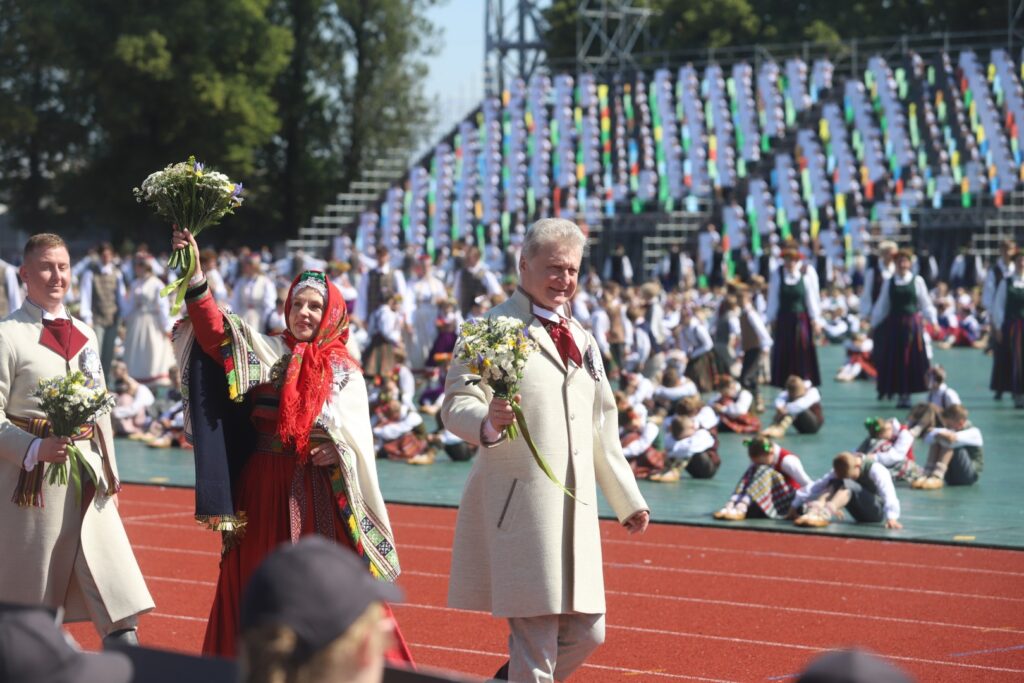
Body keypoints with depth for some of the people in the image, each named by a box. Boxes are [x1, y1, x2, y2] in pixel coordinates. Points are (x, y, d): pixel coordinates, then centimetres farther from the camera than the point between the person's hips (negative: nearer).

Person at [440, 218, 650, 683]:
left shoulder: (581, 340, 20)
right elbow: (456, 404, -11)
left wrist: (627, 500, 27)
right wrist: (488, 421, -33)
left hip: (577, 505, 7)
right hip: (519, 502, -7)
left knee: (586, 633, 8)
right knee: (535, 640, -9)